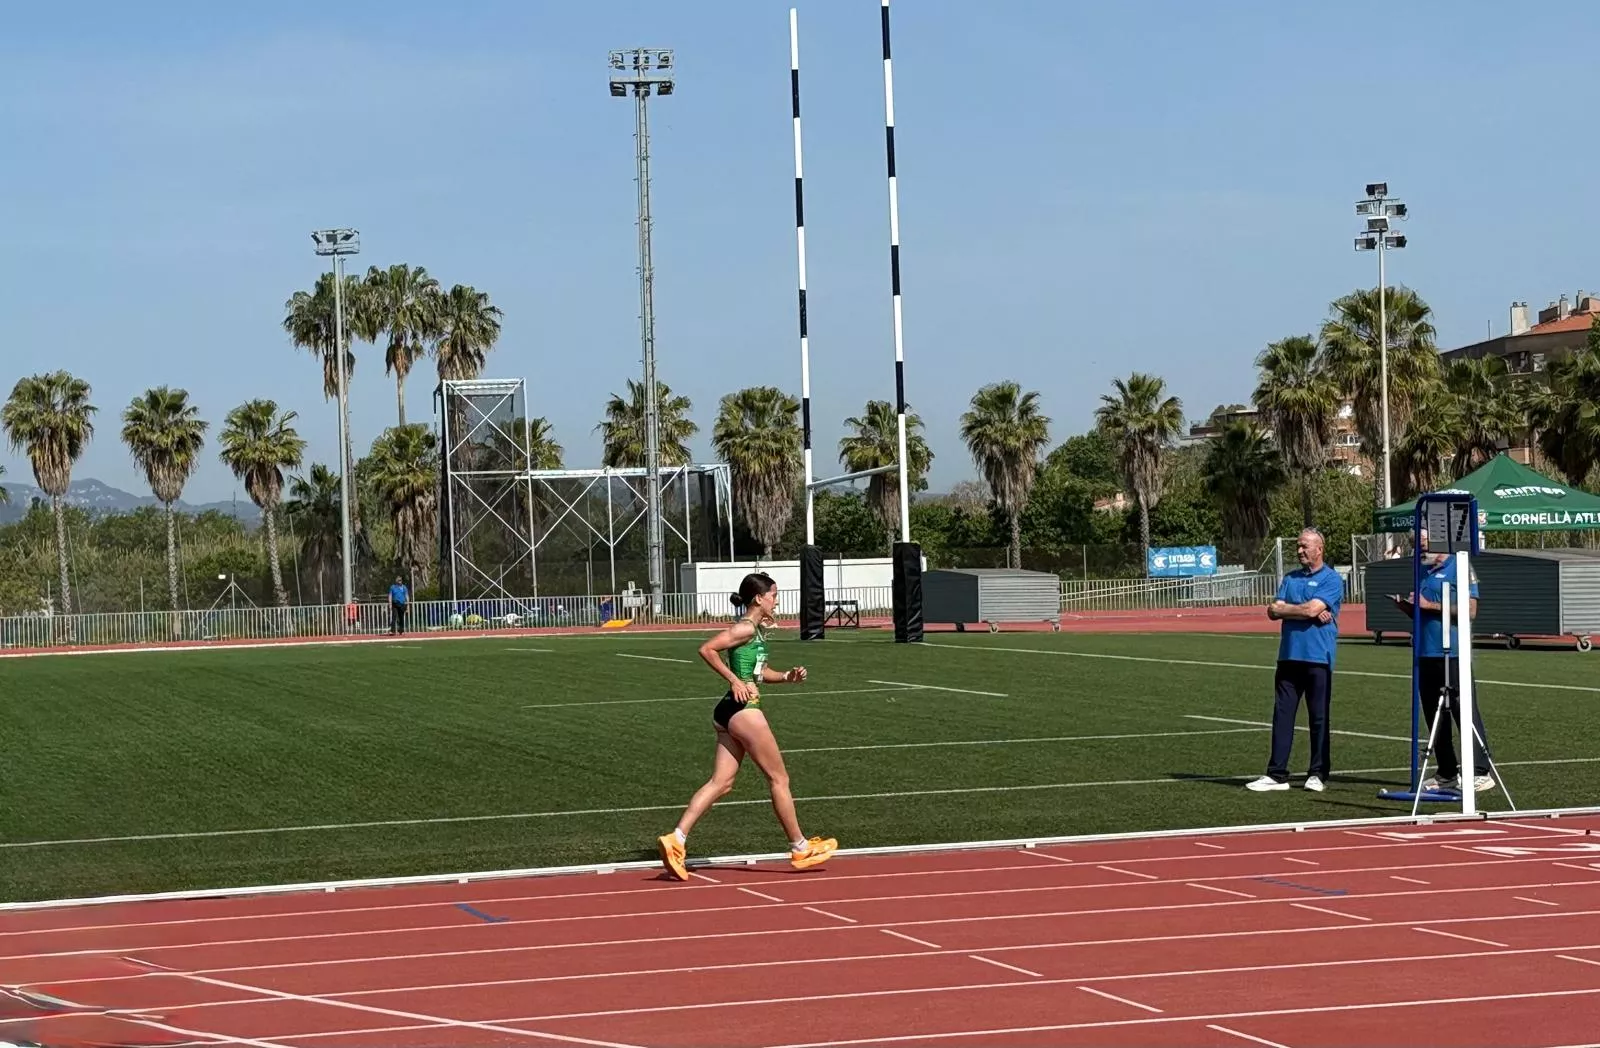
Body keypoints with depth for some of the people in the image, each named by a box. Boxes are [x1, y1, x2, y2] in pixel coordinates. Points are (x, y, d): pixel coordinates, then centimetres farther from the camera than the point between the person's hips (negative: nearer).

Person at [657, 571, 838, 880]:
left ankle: (676, 839, -8)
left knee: (721, 783, 3)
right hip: (743, 709, -10)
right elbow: (707, 649, -21)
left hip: (729, 713, 10)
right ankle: (800, 849, 11)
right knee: (779, 778, 2)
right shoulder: (746, 628, -12)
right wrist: (734, 680, -20)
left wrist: (787, 677, 12)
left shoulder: (756, 629, 18)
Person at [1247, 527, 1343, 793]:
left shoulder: (1331, 579, -3)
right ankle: (1276, 774, 4)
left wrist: (1284, 608, -1)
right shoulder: (1290, 578, 16)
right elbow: (1273, 612, 6)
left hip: (1318, 658, -6)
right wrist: (1309, 612, -7)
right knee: (1282, 715, 3)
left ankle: (1318, 774, 9)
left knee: (1319, 717, 2)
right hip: (1289, 656, 6)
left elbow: (1312, 609, -16)